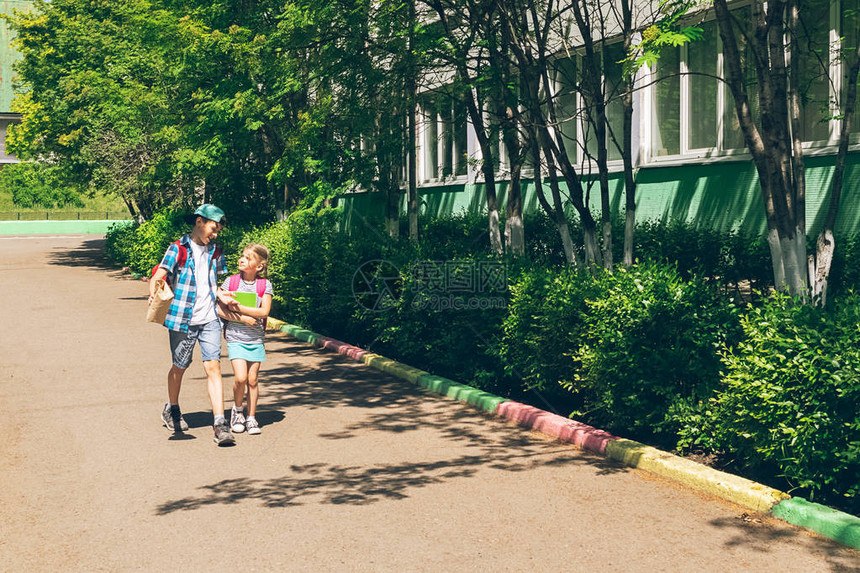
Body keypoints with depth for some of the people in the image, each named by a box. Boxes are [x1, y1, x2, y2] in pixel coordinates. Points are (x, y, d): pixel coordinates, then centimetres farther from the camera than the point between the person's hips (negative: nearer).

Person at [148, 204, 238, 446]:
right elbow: (159, 275, -14)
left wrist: (222, 297, 4)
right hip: (183, 319, -3)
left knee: (213, 367, -7)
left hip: (210, 319, 3)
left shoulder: (214, 252, 13)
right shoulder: (178, 249, -3)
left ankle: (220, 425, -11)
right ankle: (171, 410, 39)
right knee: (180, 367, 12)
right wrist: (153, 292, -35)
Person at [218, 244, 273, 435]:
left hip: (256, 339, 1)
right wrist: (243, 318, -14)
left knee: (252, 379, 4)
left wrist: (237, 307, -15)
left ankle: (251, 417, 18)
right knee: (240, 378, -13)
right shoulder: (230, 282, -1)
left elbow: (264, 311, -11)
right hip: (235, 337, -1)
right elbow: (220, 309, -5)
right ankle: (237, 409, 13)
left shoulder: (265, 285, -1)